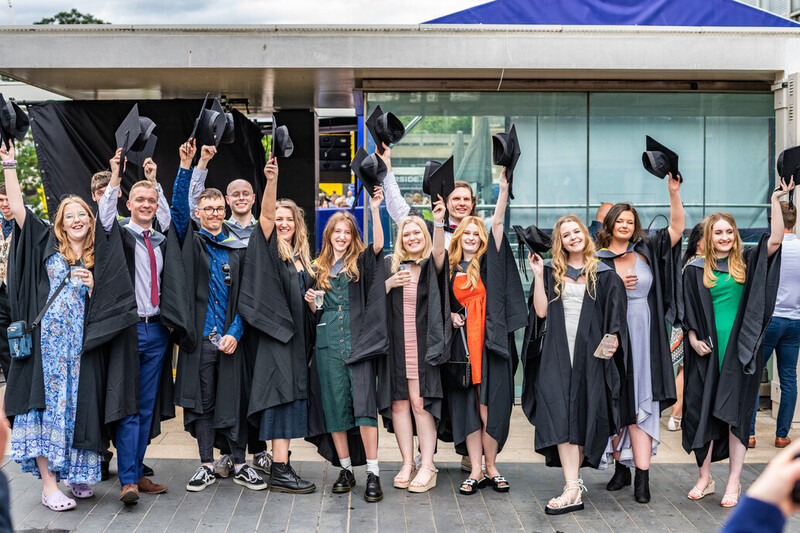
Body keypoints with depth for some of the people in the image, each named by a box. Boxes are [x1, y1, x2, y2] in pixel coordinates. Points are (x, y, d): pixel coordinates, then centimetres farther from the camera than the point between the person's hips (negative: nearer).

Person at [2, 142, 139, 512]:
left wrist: (93, 286, -5)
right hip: (47, 342, -2)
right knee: (47, 404, -5)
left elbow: (111, 302, 14)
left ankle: (77, 476, 17)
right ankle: (49, 485, -5)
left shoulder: (102, 257, 12)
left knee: (79, 407, 4)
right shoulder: (46, 245, 8)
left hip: (85, 348, 2)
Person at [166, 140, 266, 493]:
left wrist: (235, 332, -7)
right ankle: (207, 466, 15)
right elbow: (178, 208, -9)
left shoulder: (237, 250, 11)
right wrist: (186, 165, -19)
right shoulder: (190, 243, 7)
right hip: (198, 339, -1)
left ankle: (240, 464, 14)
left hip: (229, 339, 1)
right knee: (201, 402, 4)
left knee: (233, 402, 4)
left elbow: (244, 297, 7)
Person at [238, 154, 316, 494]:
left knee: (291, 398, 8)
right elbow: (266, 215, -18)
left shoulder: (301, 257, 18)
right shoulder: (270, 249, -1)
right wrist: (271, 181, -32)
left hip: (297, 335, 7)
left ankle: (279, 460, 15)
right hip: (275, 331, -7)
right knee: (282, 394, -12)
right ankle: (279, 472, -13)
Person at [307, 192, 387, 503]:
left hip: (358, 343, -3)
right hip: (328, 345, 3)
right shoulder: (320, 269, 16)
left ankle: (373, 474, -10)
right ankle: (346, 469, 14)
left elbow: (378, 244, -14)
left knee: (364, 404, -13)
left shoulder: (361, 262, 7)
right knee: (335, 408, 4)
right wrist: (311, 302, -1)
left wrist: (374, 210, -21)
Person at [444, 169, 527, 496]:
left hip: (490, 341, -2)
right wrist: (451, 315, 0)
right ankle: (475, 471, 8)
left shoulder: (489, 262, 5)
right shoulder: (450, 269, 11)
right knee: (468, 406, 2)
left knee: (490, 405, -2)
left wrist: (503, 187, -13)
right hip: (462, 341, 2)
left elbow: (498, 223, -5)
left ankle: (490, 467, 10)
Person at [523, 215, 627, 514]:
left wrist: (613, 339, -9)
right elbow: (541, 311, 2)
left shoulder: (604, 275, 9)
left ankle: (573, 478, 10)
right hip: (557, 353, 0)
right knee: (561, 416, -12)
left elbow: (614, 315, 7)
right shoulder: (551, 273, 12)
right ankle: (573, 489, -15)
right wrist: (538, 275, -2)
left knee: (584, 416, 0)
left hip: (590, 354, 0)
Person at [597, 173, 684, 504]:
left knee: (640, 406, -5)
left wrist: (674, 192, -6)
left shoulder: (647, 252, 9)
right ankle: (621, 467, 17)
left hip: (643, 340, 0)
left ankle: (642, 478, -8)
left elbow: (677, 228, 3)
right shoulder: (597, 259, 5)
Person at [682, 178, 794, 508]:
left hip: (740, 350, -1)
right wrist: (694, 339, -6)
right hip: (707, 351, 1)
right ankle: (705, 478, 16)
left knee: (736, 413, 1)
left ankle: (734, 483, 8)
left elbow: (775, 239, -9)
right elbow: (688, 312, 7)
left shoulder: (747, 261, 5)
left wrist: (776, 199, -12)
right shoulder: (696, 270, 6)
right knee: (703, 412, 4)